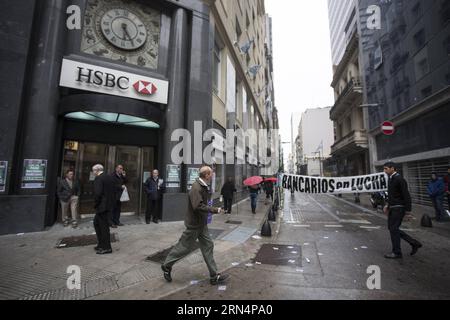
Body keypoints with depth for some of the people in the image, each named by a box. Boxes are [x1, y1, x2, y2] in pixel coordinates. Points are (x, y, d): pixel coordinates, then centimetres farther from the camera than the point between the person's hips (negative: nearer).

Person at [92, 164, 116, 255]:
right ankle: (101, 244, 28)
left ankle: (107, 248, 13)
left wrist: (96, 204, -9)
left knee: (104, 226, 2)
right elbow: (114, 191, 12)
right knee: (96, 223, 21)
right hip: (109, 204, 9)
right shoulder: (110, 177, 10)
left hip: (102, 206, -9)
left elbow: (98, 193, -24)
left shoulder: (98, 179, -15)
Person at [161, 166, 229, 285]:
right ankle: (167, 266, 31)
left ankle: (214, 276, 22)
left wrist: (210, 208, 5)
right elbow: (198, 206, -32)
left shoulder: (205, 187, 5)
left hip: (202, 224, 9)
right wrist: (215, 210, -27)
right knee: (185, 246, 7)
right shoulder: (196, 188, -25)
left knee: (208, 246, 11)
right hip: (194, 223, -9)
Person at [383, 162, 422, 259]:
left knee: (393, 229, -4)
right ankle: (414, 243, 26)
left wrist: (408, 211, -19)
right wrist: (388, 205, 16)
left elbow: (406, 195, -18)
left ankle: (397, 253, 8)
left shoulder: (399, 179, -15)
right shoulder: (391, 179, 13)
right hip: (392, 208, 9)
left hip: (399, 208, -9)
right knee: (392, 228, 13)